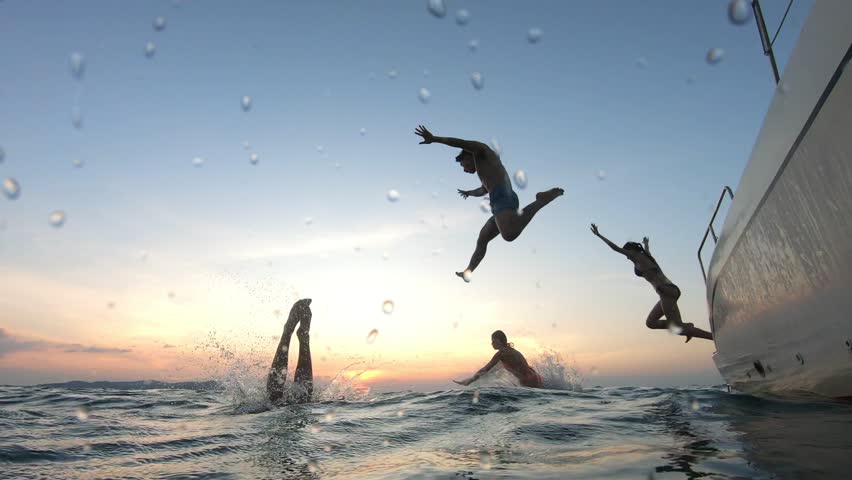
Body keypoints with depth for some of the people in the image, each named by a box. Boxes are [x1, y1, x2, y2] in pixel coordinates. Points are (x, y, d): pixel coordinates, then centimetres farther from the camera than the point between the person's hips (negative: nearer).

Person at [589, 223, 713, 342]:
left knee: (678, 327, -10)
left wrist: (598, 235, 3)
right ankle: (686, 327, 2)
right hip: (670, 291, 9)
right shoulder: (645, 255, 22)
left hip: (666, 291, -9)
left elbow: (616, 248, -2)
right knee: (650, 322, 9)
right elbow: (647, 249, 49)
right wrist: (645, 243, 73)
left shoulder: (638, 257, 0)